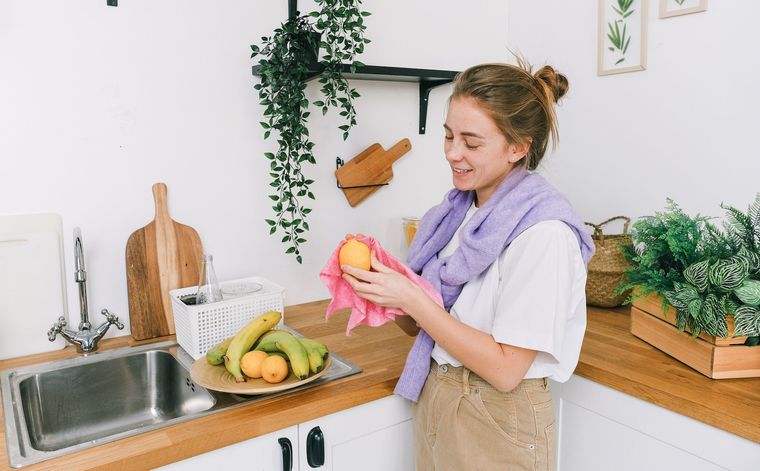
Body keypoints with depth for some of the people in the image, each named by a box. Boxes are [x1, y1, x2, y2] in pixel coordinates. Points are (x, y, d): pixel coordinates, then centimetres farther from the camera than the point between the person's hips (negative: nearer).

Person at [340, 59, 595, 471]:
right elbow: (415, 324, 4)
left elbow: (505, 370, -22)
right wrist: (379, 277, -14)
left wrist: (414, 299, -24)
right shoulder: (457, 212, -2)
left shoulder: (544, 232, -22)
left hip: (497, 426, -6)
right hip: (432, 402, 6)